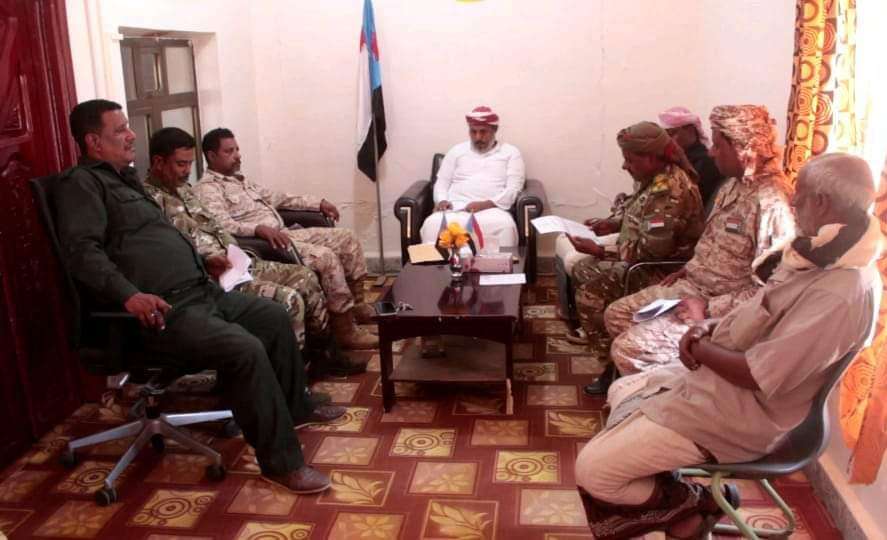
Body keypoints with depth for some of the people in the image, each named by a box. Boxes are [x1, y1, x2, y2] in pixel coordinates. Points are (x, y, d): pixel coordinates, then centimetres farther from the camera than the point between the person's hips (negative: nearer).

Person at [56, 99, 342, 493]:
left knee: (274, 317, 14)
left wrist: (204, 259, 22)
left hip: (199, 291, 11)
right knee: (245, 350, -27)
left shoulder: (124, 178, 24)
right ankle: (281, 461, -17)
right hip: (160, 309, -10)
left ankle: (294, 407, 29)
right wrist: (129, 294, -33)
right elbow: (82, 250, -21)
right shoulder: (81, 184, -6)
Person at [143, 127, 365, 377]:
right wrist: (208, 261, -25)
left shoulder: (182, 188, 17)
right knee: (288, 300, -22)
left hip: (231, 264, 10)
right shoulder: (151, 199, -14)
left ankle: (323, 354, 16)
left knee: (304, 276, 6)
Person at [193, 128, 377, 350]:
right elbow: (222, 225, -23)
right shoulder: (207, 188, -6)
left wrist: (318, 202, 23)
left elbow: (275, 198, 29)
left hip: (283, 233, 10)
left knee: (346, 237, 2)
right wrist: (259, 229, -37)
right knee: (325, 257, -27)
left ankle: (357, 304, 9)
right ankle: (345, 329, -19)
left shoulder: (240, 180, 24)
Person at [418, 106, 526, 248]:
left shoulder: (510, 153, 14)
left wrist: (486, 204, -15)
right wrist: (442, 200, -6)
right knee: (432, 224, -34)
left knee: (505, 226, -38)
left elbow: (513, 189, 2)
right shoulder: (457, 151, 22)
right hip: (455, 208, 2)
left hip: (492, 209, -1)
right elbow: (442, 182, 19)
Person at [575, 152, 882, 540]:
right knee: (623, 392, 25)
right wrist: (709, 328, -4)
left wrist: (700, 347, -12)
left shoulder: (841, 293, -30)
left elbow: (759, 374, -30)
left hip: (738, 411, -11)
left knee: (593, 470, -13)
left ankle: (691, 503, 12)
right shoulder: (819, 253, 3)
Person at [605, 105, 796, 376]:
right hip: (694, 285, 10)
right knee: (616, 314, 9)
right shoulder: (735, 184, 7)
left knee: (628, 348, -18)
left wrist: (709, 309, -24)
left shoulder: (770, 204, -24)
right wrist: (689, 269, 10)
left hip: (722, 309, -10)